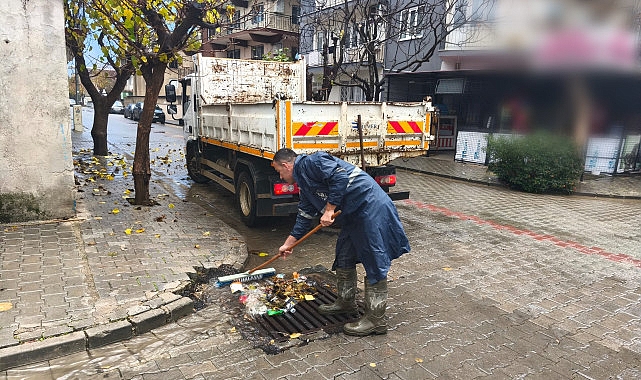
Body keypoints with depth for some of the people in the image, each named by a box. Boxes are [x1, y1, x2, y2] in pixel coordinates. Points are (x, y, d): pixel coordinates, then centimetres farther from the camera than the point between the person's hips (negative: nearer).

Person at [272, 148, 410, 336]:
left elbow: (340, 176, -23)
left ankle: (376, 319, 2)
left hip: (370, 206, -11)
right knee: (344, 258, 18)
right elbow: (304, 215, 26)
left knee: (374, 262, -5)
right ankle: (346, 301, 35)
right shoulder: (304, 185, 20)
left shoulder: (310, 162, -10)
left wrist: (329, 209, -18)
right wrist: (288, 243, 30)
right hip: (353, 214, 11)